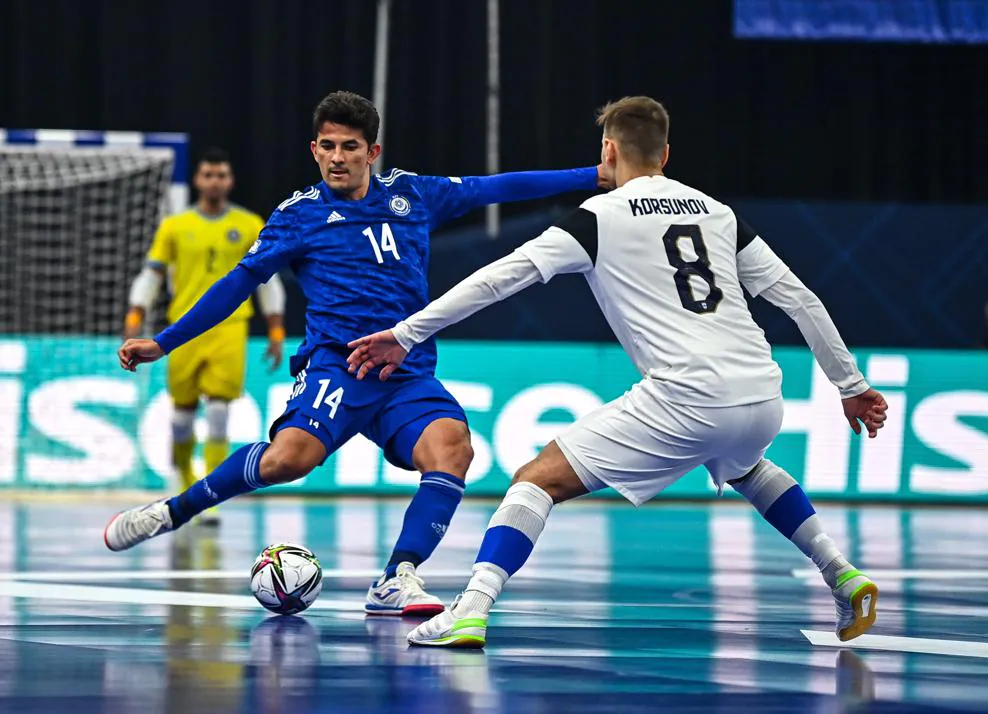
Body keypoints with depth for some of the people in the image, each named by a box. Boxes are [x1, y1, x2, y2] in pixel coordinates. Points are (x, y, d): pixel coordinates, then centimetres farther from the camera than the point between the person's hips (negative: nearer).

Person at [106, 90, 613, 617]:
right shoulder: (299, 215, 8)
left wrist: (595, 176, 21)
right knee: (291, 456, -31)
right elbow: (238, 284, 9)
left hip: (409, 376, 3)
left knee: (451, 444, -29)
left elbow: (497, 187, 21)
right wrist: (162, 343, 5)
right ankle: (174, 511, -10)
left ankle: (396, 582, -27)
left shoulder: (411, 195, 15)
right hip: (336, 366, -3)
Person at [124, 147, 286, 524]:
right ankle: (185, 477, 29)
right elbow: (151, 275, 8)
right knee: (183, 408, 5)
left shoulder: (250, 226, 6)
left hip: (229, 328, -1)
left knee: (218, 411, -11)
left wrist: (276, 333, 6)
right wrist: (135, 317, -5)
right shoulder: (175, 226, 7)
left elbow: (268, 280, 11)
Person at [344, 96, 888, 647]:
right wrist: (852, 385, 26)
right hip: (763, 401, 6)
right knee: (743, 466, 41)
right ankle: (845, 577, 31)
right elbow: (800, 298, 18)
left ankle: (472, 612, -20)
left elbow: (503, 276, -1)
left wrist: (406, 334, 2)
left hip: (686, 403, -6)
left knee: (540, 479, 0)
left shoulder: (600, 217, 5)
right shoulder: (718, 213, 19)